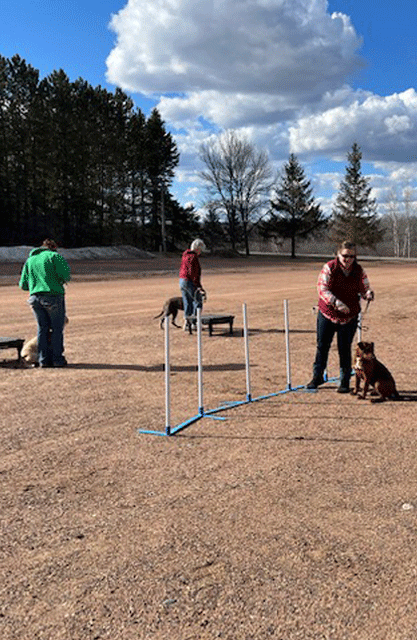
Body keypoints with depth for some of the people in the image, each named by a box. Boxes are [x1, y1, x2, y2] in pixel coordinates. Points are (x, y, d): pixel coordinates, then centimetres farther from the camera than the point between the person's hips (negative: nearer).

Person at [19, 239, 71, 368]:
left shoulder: (29, 260, 19)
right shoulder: (54, 256, 3)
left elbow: (23, 285, 16)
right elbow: (66, 275, -11)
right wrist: (62, 280, 11)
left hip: (35, 298, 5)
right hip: (53, 296, -5)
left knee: (43, 328, 12)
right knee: (57, 328, 3)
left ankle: (43, 359, 12)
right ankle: (57, 359, 3)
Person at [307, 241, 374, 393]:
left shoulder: (359, 271, 0)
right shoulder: (329, 268, -9)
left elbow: (364, 288, 8)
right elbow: (322, 288, -16)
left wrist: (368, 294, -17)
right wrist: (337, 303, -28)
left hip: (349, 317, 1)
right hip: (327, 313, -1)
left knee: (345, 349, 4)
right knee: (322, 346, 9)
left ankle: (345, 381, 17)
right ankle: (317, 376, 26)